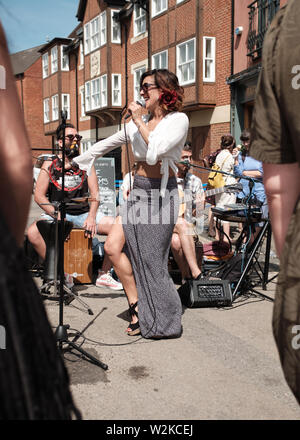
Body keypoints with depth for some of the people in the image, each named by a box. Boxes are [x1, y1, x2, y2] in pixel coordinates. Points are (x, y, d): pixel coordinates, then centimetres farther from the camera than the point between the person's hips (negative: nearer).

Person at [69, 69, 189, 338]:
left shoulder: (178, 120, -5)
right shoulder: (139, 121, 13)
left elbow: (157, 150, -23)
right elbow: (108, 144, 22)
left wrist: (139, 122, -12)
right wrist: (77, 161, 27)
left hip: (161, 194, -7)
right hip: (138, 192, 7)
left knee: (151, 258, -4)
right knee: (113, 246, -4)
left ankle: (164, 322, 13)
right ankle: (137, 306, 8)